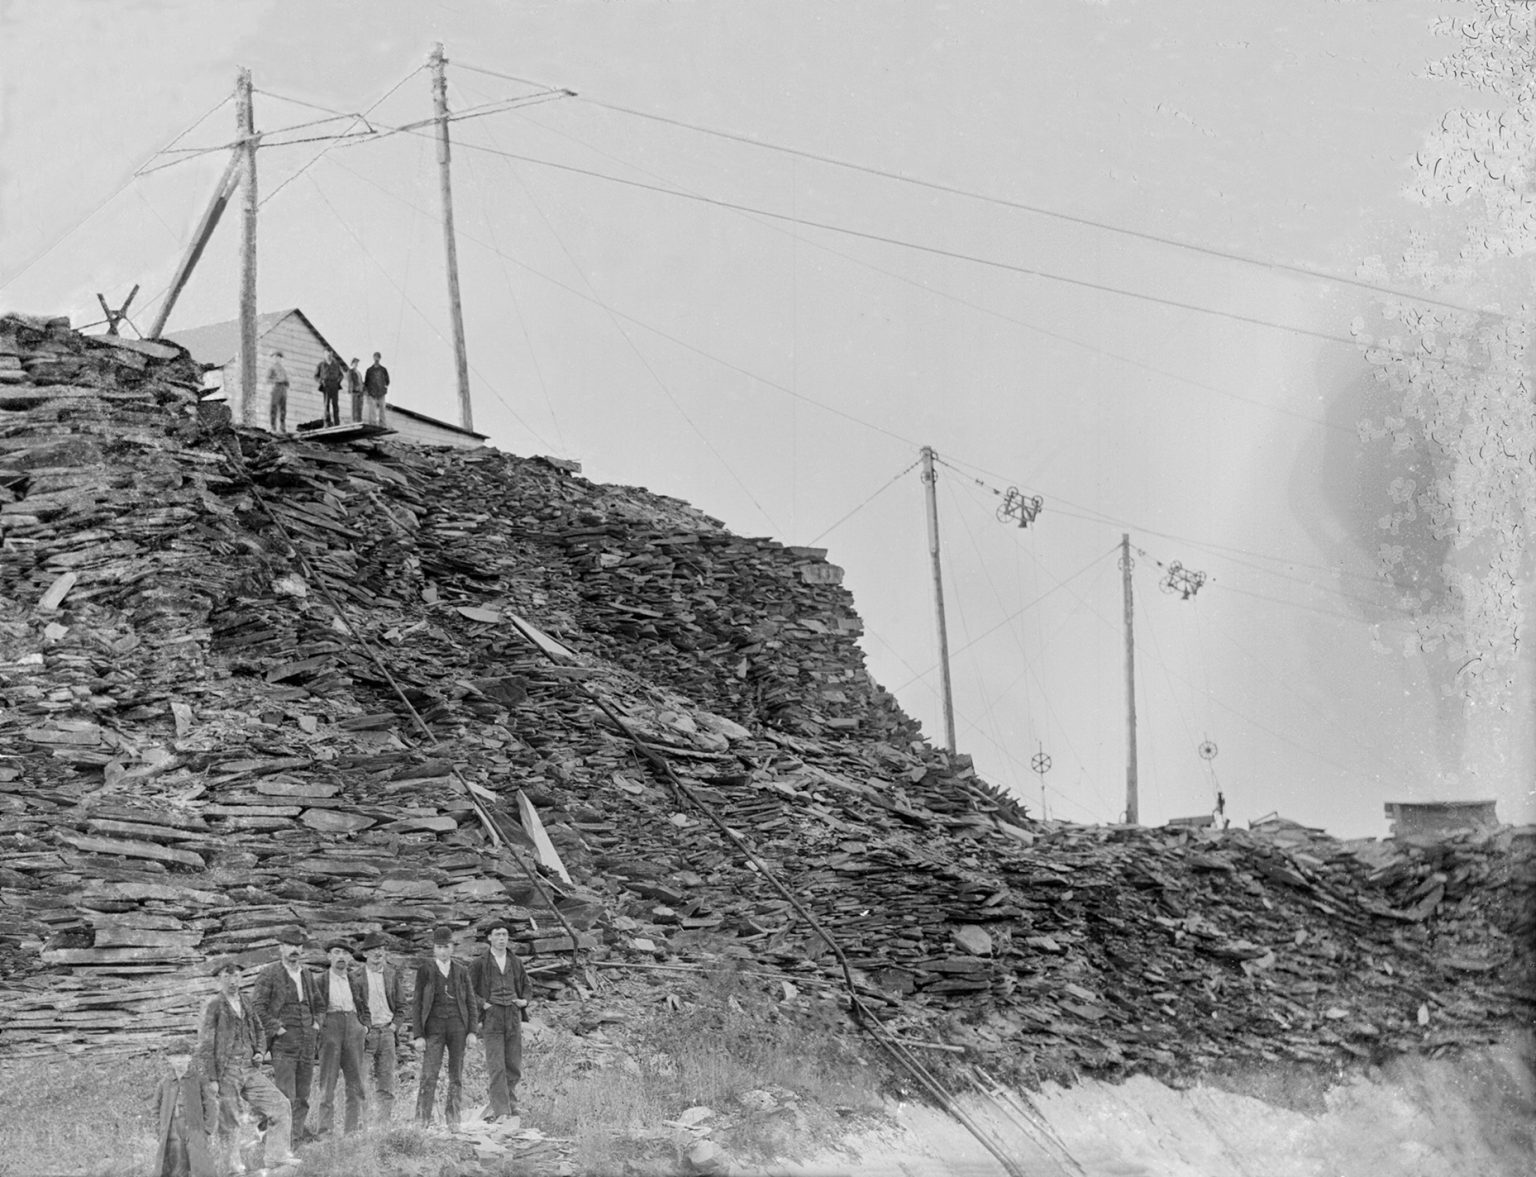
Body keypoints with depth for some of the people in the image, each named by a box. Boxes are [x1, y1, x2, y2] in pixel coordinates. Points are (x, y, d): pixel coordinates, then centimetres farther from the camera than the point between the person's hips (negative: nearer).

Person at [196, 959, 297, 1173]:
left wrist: (259, 1051, 7)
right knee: (228, 1122, 0)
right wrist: (211, 1079, -13)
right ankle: (229, 1166, 14)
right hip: (225, 1071, -6)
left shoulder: (246, 1002, 12)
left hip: (249, 1068, 6)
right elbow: (205, 1044, -8)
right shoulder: (214, 1005, -7)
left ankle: (278, 1155, 6)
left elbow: (258, 1030, 27)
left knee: (279, 1105, -1)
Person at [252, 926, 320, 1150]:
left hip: (307, 1043, 6)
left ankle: (297, 1139, 12)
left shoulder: (306, 975, 15)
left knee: (302, 1098, 7)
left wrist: (316, 1023, 14)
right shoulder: (268, 975, -4)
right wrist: (276, 1028, -13)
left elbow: (317, 1003, 29)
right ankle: (284, 1144, -10)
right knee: (286, 1098, -11)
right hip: (283, 1044, -6)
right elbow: (259, 1008, -9)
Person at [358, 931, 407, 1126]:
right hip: (364, 1032, -3)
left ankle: (384, 1122, 9)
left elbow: (401, 1005, 15)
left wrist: (394, 1024, 2)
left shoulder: (393, 974, 9)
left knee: (386, 1081, 4)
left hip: (386, 1031, 3)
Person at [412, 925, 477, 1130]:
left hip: (457, 1025, 3)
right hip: (434, 1027, -3)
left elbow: (471, 1003, 11)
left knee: (457, 1077, 4)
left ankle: (452, 1119, 14)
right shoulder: (425, 969, 2)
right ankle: (422, 1121, -9)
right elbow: (417, 1004, 1)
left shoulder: (461, 971, 10)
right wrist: (418, 1035, -5)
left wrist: (472, 1032, 1)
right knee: (429, 1075, -11)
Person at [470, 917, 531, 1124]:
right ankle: (501, 1111, -9)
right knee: (496, 1067, -9)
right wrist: (483, 1004, -10)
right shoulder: (481, 962, 1)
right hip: (491, 1019, -4)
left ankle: (511, 1109, 17)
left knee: (514, 1067, 3)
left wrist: (524, 1000, 5)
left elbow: (527, 986, 24)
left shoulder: (515, 962, 13)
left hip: (513, 1017, 4)